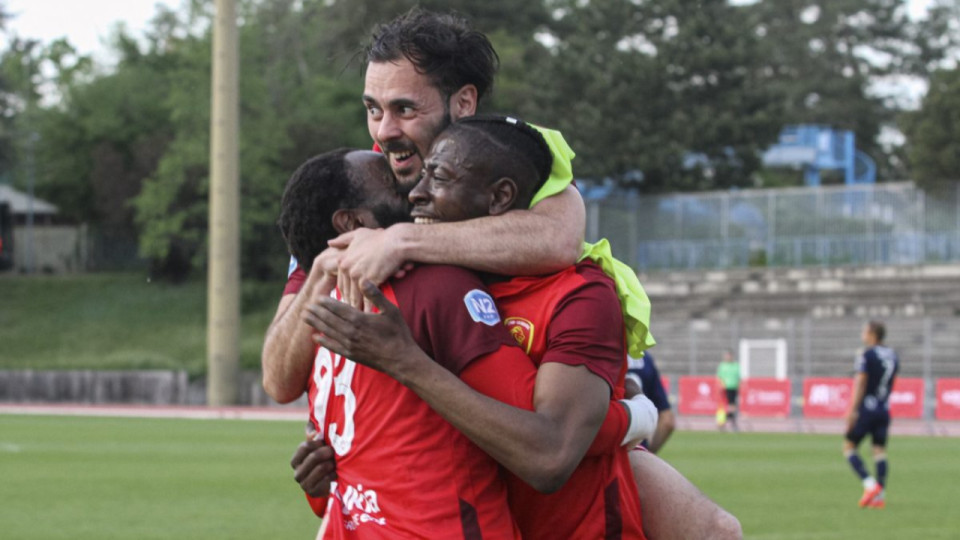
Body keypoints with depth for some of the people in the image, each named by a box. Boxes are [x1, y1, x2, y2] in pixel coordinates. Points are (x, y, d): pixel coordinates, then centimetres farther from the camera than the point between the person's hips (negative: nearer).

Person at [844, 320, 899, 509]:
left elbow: (860, 384, -15)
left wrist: (852, 411, -15)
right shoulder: (893, 356, 10)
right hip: (884, 410, 7)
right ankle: (880, 496, 2)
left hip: (866, 409, -7)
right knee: (880, 451, 7)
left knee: (849, 447, 2)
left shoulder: (867, 356, -12)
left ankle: (870, 484, -13)